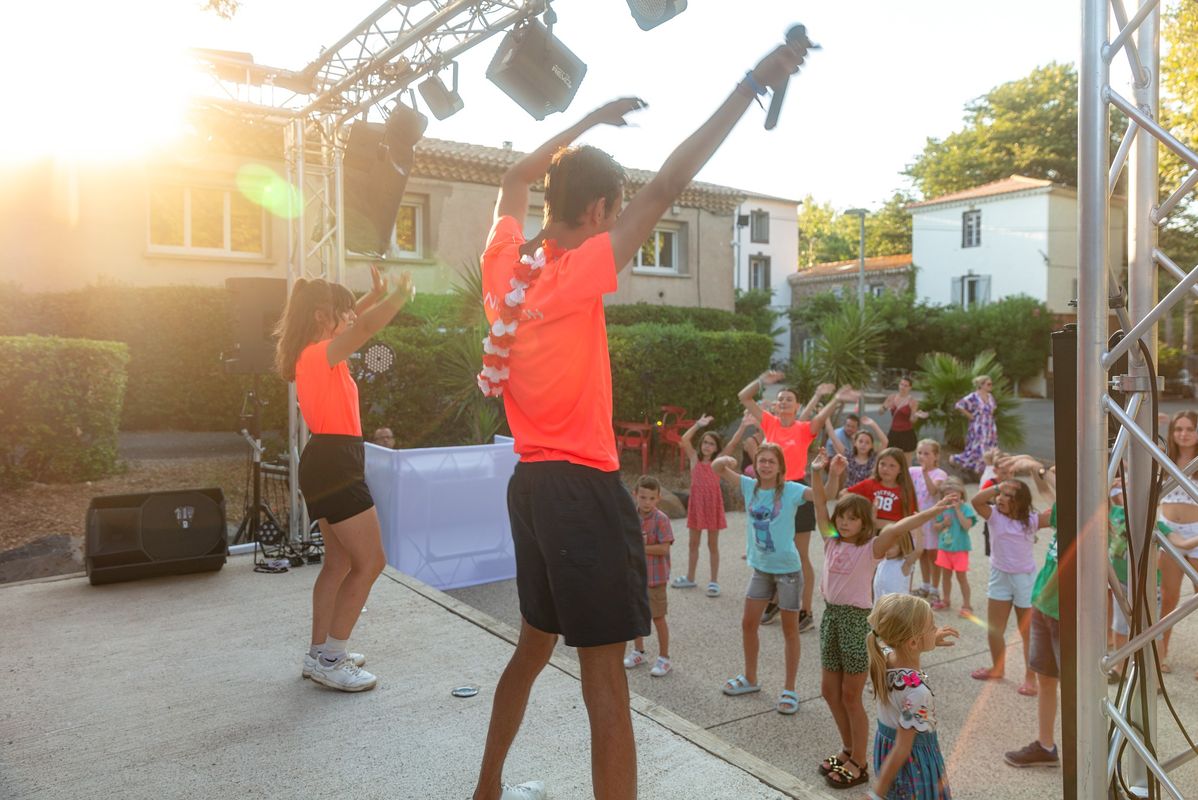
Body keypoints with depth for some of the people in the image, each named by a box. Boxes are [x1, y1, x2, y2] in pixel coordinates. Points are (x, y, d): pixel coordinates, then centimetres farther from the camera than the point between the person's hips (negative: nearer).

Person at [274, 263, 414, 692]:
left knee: (340, 562, 17)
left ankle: (320, 653, 26)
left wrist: (377, 293, 13)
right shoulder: (321, 354, -15)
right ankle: (329, 660, 3)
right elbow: (368, 327, -29)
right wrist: (401, 293, -17)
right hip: (335, 464, -11)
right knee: (371, 562, -5)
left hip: (327, 462, 11)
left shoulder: (314, 354, 13)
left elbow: (354, 321, 27)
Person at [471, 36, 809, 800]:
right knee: (605, 677, -1)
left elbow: (516, 179, 23)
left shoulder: (504, 263, 4)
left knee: (535, 644, 24)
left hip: (531, 482, 9)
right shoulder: (575, 276, -16)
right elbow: (667, 187, -18)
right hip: (581, 487, -9)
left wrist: (591, 121, 28)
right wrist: (750, 85, -12)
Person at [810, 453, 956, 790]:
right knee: (830, 690, 15)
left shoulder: (871, 548, -12)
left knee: (850, 696, 4)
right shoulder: (831, 541, 3)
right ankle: (848, 749, 36)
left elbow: (895, 529, -27)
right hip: (830, 615, 6)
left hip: (857, 619, -6)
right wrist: (817, 472, -4)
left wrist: (931, 511, -38)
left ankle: (859, 764, 21)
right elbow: (820, 506, 4)